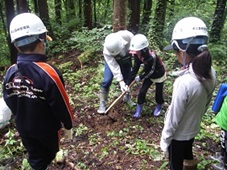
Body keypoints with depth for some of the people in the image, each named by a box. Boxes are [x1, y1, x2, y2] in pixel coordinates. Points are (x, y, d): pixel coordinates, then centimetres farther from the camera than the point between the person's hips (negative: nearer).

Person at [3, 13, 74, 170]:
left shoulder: (10, 73, -14)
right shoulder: (48, 73, -32)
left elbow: (9, 101, 1)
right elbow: (61, 105, -23)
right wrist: (68, 125, -4)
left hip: (24, 128, 4)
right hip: (48, 128, -3)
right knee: (51, 150, 27)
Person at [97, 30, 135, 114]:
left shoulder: (127, 36, -39)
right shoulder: (107, 51, -38)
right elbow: (114, 66, -35)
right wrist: (121, 81, -38)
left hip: (126, 59, 3)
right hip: (112, 60, -2)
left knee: (127, 79, 9)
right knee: (107, 80, -13)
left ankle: (127, 97, 34)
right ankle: (102, 103, 1)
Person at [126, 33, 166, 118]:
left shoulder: (152, 57, -41)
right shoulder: (137, 55, -21)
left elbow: (150, 71, -27)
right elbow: (135, 69, -16)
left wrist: (140, 77, -12)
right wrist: (128, 83, -19)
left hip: (159, 75, -5)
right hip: (149, 75, 5)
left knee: (158, 92, 7)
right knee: (142, 91, -1)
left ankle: (159, 107, 38)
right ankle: (139, 110, 15)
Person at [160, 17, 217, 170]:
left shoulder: (184, 82, -36)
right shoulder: (211, 73, -13)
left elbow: (173, 117, -25)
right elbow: (206, 104, 2)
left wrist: (165, 140, -10)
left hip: (179, 134, -6)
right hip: (194, 129, 7)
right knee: (187, 150, 33)